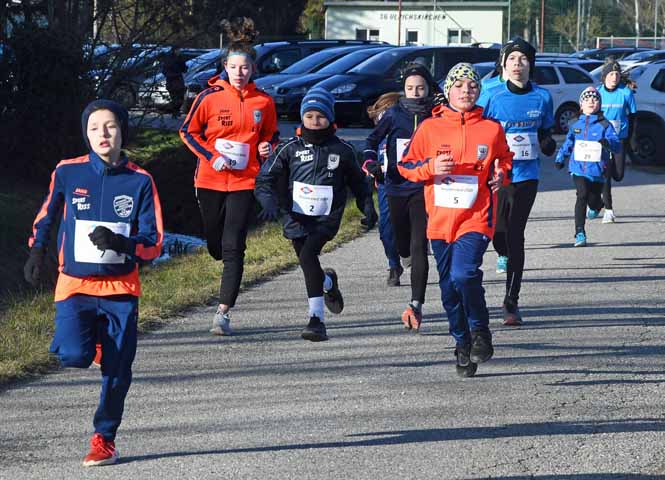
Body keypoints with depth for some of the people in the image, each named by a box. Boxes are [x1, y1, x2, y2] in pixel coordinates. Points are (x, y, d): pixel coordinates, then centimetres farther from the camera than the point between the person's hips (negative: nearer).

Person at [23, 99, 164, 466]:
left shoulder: (140, 181, -3)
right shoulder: (67, 173, -1)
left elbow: (153, 244, -4)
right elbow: (47, 215, 18)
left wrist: (118, 242, -22)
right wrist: (37, 251, 7)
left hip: (120, 288, 0)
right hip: (75, 284, 0)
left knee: (117, 371, -1)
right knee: (73, 356, -21)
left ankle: (104, 438, 19)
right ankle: (90, 340, 16)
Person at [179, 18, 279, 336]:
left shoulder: (263, 102, 0)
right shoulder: (210, 98, -4)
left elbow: (271, 135, 17)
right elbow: (188, 131, 5)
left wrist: (266, 149, -6)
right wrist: (212, 157, -8)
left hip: (244, 182, -1)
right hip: (210, 181, 1)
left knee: (233, 247, -11)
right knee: (216, 246, 12)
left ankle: (223, 313, -12)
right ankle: (230, 269, 50)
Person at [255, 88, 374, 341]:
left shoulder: (342, 151, 5)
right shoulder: (290, 148, 3)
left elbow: (358, 182, 21)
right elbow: (265, 179, 2)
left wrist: (368, 209, 14)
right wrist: (270, 202, -16)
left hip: (327, 218, -3)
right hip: (297, 217, 3)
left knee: (308, 255, -24)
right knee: (308, 263, 10)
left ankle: (317, 319, -24)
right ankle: (328, 282, 49)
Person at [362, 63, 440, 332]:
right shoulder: (394, 115, 2)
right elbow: (373, 139, 11)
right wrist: (370, 163, -5)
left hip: (424, 189, -3)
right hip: (397, 187, 3)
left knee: (419, 246, -15)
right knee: (404, 248, 13)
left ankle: (416, 305, -19)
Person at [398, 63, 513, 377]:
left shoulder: (491, 129, 4)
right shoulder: (430, 128, 4)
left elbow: (505, 161, 20)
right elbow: (405, 165, 8)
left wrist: (501, 176, -1)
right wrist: (431, 168, -11)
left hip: (476, 216, -2)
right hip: (440, 218, 2)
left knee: (464, 274, -23)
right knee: (449, 287, 8)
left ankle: (480, 331, 0)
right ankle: (463, 345, 24)